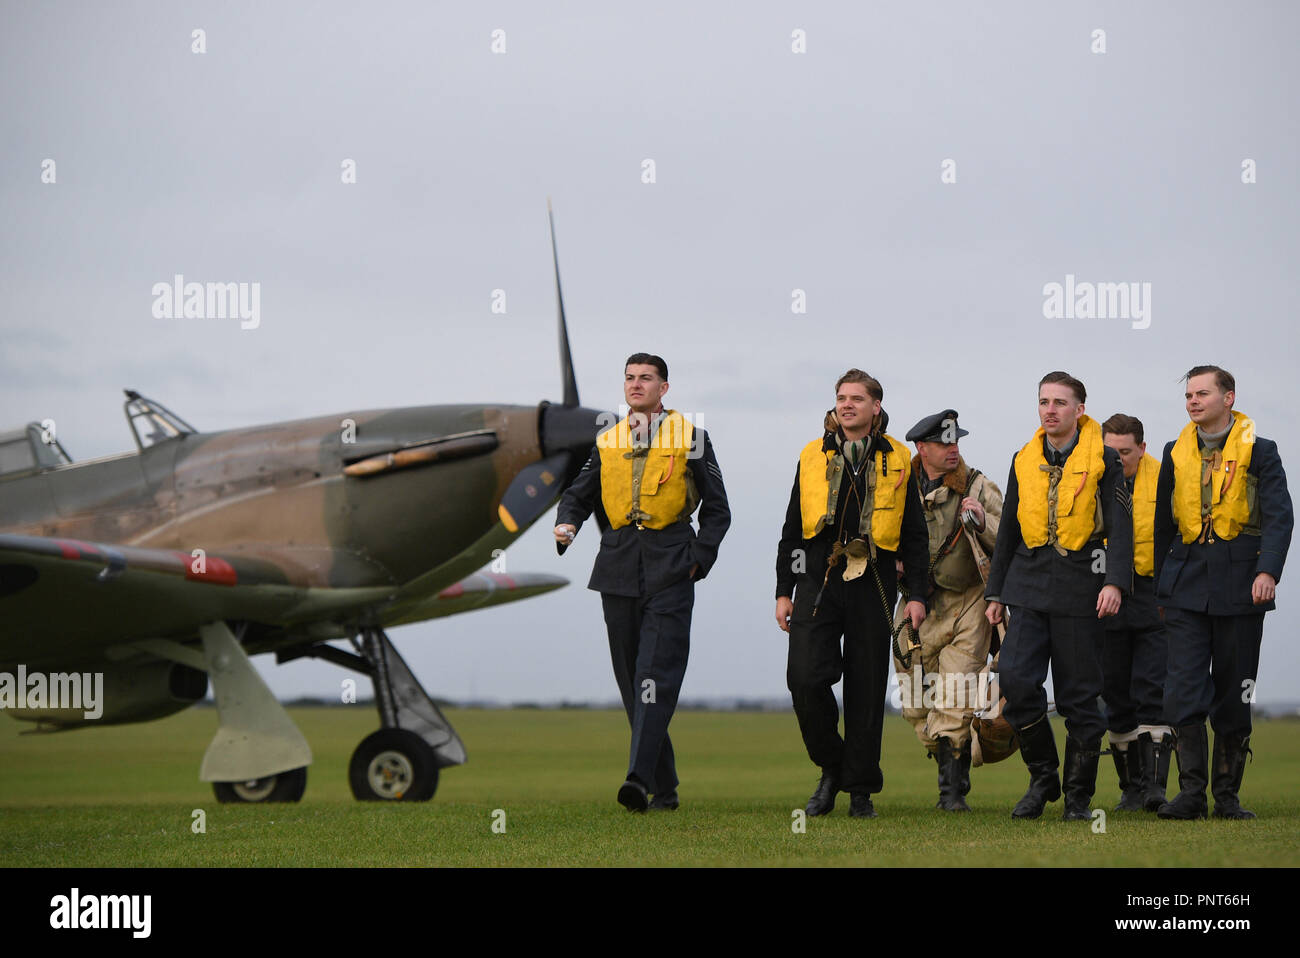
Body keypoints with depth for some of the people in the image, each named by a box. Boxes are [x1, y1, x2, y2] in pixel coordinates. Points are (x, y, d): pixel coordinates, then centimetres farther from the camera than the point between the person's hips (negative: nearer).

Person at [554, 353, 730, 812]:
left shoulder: (690, 437, 5)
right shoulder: (607, 442, 15)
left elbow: (717, 510, 7)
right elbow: (578, 493, 17)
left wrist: (699, 559, -4)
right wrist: (566, 523, -5)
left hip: (670, 570, -4)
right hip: (618, 569, 4)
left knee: (656, 674, -16)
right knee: (631, 681, 5)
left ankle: (640, 777, -25)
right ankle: (664, 787, 14)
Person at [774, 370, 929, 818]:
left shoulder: (896, 461, 7)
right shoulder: (813, 457, 11)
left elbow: (914, 534, 9)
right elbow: (792, 529, 14)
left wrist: (917, 595, 1)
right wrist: (784, 591, 9)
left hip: (873, 583, -1)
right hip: (819, 580, 1)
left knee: (866, 688, 1)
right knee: (805, 679, -12)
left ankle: (861, 790, 11)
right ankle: (831, 768, 9)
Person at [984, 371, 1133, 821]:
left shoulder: (1103, 460, 0)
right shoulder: (1024, 461, 13)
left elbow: (1120, 526, -6)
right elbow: (1008, 531, 19)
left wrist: (1115, 582, -19)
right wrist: (995, 593, 16)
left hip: (1080, 586, -3)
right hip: (1030, 586, 3)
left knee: (1080, 695, 0)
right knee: (1016, 678, -12)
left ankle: (1078, 796, 10)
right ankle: (1042, 776, 6)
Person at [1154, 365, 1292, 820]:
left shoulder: (1259, 451, 1)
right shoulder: (1176, 453, 12)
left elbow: (1278, 516, -7)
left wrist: (1268, 570, -21)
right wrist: (1159, 586, 17)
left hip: (1239, 586, -2)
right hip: (1187, 585, 2)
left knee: (1233, 695, 3)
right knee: (1185, 689, -9)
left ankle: (1227, 795, 12)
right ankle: (1191, 792, -8)